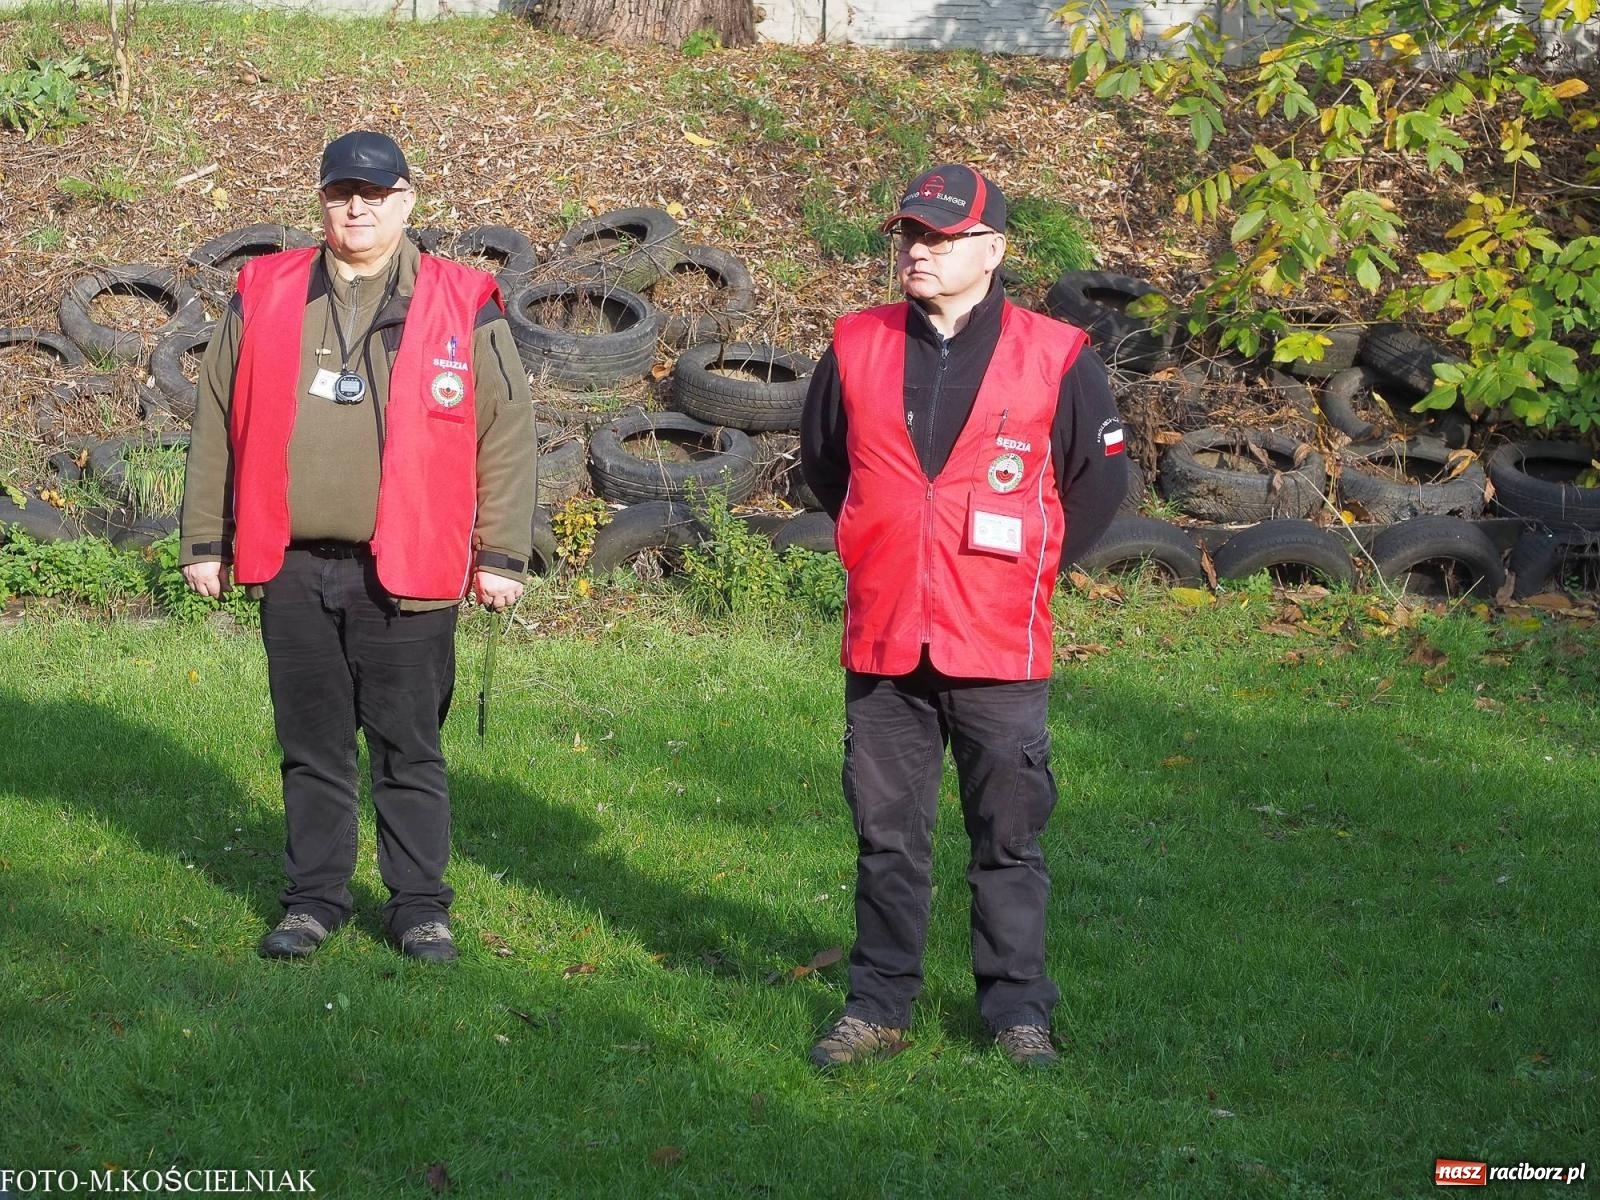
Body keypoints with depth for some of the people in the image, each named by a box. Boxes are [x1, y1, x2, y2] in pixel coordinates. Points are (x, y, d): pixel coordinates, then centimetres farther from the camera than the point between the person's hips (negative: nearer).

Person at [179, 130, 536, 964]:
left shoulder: (463, 308, 2)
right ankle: (314, 898, 23)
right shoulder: (262, 299, 8)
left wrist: (500, 554, -2)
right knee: (311, 745, 11)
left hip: (407, 573, -2)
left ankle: (420, 905, 16)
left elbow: (505, 432, 2)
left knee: (409, 747, 5)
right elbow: (217, 423, 12)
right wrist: (205, 541, 10)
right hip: (292, 568, 2)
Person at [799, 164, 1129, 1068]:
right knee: (887, 835, 9)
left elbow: (1102, 478, 8)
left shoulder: (1055, 358, -3)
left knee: (1010, 839, 5)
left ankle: (1019, 1012, 16)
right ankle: (879, 1007, 19)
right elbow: (822, 461, 21)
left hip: (1000, 650, -2)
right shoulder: (857, 349, 5)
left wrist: (1030, 570, 8)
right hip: (883, 644, 3)